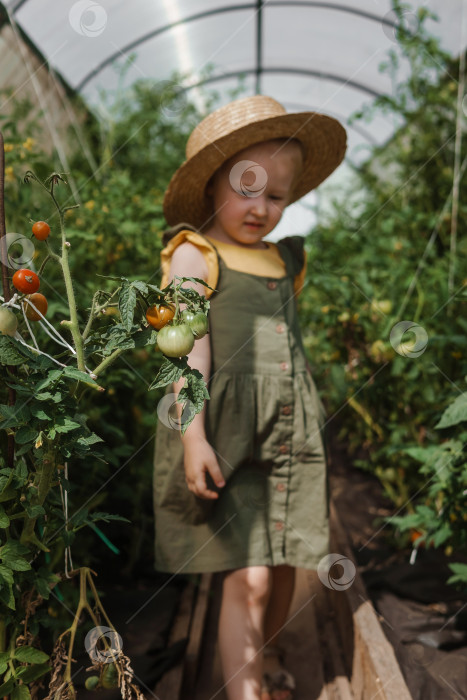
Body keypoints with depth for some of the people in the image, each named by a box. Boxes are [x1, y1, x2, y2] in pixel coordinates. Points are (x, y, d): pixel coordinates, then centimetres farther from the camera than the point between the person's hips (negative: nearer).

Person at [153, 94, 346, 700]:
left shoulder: (284, 260, 15)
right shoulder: (195, 254, -3)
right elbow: (190, 347, -12)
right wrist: (194, 436, -18)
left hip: (291, 436, 6)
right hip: (227, 438, -6)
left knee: (284, 564, 14)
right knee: (249, 576, -8)